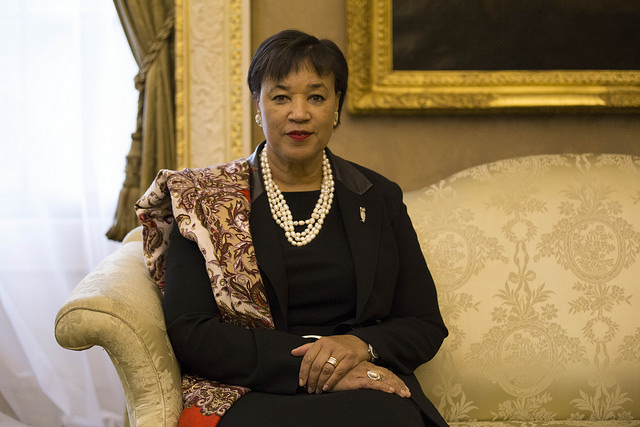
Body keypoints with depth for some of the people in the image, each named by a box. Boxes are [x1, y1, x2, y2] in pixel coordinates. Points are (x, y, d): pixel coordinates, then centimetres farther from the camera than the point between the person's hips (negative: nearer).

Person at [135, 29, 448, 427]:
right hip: (250, 394, -2)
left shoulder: (379, 198, 16)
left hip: (367, 389, 2)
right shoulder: (204, 199, 8)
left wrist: (361, 345, -8)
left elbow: (426, 326, 15)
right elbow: (189, 334, -2)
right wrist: (306, 361, -13)